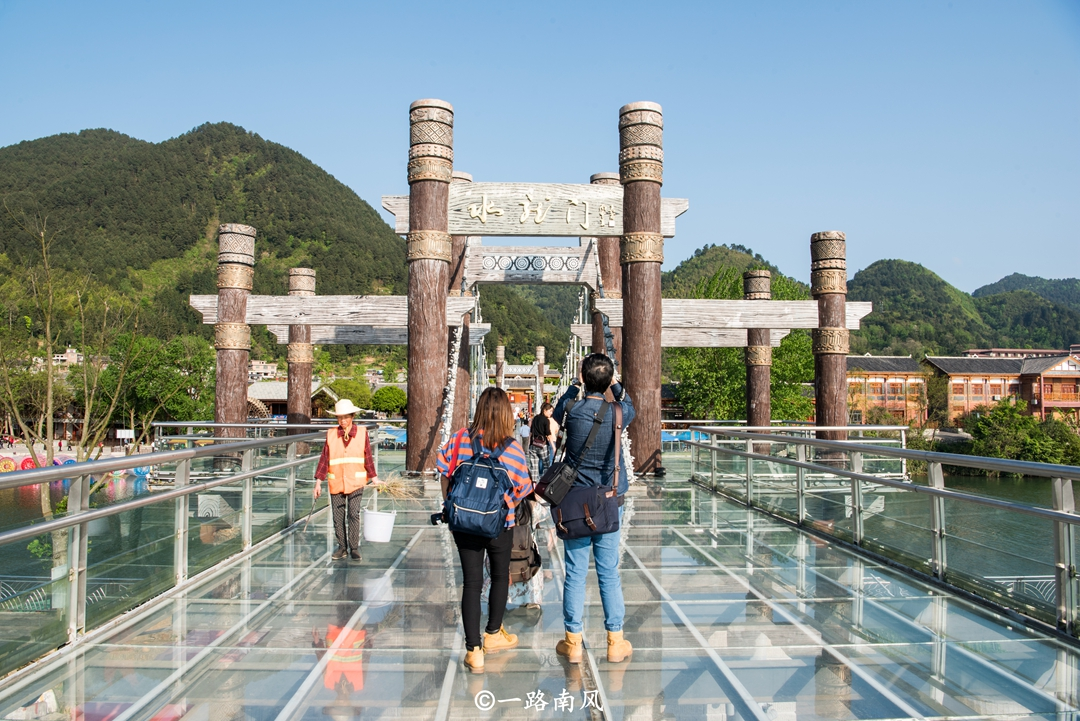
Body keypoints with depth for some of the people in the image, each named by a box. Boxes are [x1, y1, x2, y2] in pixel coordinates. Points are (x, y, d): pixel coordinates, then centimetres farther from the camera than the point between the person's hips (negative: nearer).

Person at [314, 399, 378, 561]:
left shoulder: (362, 433, 0)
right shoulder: (331, 434, 2)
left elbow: (368, 458, 5)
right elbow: (324, 458, 4)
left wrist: (374, 478, 4)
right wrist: (318, 482, 3)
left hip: (356, 482, -2)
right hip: (335, 482, 2)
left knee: (354, 514, -10)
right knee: (338, 517, 7)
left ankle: (354, 548, -1)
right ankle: (342, 548, 20)